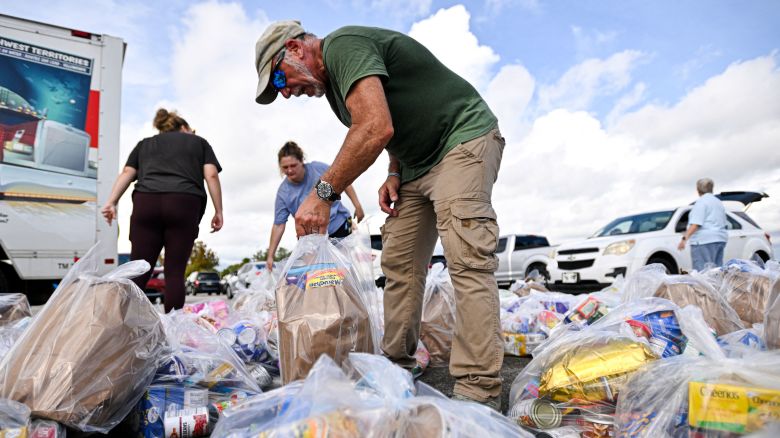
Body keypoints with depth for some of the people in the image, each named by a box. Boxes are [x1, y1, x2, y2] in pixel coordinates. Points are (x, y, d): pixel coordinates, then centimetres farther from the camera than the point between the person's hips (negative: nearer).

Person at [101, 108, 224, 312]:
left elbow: (127, 173, 16)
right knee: (175, 271, -1)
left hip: (146, 203, 2)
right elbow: (211, 175, 10)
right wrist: (218, 211, 8)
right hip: (184, 204, -2)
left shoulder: (145, 143, 31)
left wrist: (111, 202, 6)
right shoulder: (199, 142, 25)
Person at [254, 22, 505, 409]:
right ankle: (398, 365, 13)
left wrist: (322, 193, -27)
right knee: (399, 264, 5)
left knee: (467, 259, -21)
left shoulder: (342, 45, -16)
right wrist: (394, 174, 3)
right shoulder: (331, 81, 14)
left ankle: (478, 391, -18)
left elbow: (376, 129, -31)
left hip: (463, 138, -10)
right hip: (418, 162, 10)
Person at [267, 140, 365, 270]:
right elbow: (278, 225, -10)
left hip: (340, 225, 0)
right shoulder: (283, 192, -11)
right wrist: (270, 256, -13)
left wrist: (357, 206, -3)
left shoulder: (318, 168, -14)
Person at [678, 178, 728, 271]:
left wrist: (684, 238, -22)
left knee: (702, 271, -13)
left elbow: (695, 224, -19)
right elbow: (723, 223, 25)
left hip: (704, 241, -9)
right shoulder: (718, 202, 21)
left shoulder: (701, 201, -8)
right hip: (720, 239, 10)